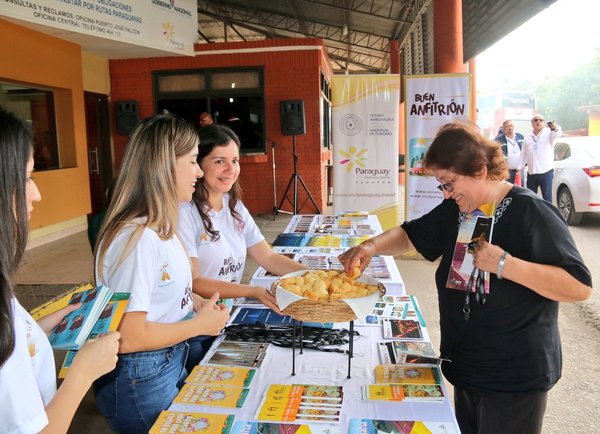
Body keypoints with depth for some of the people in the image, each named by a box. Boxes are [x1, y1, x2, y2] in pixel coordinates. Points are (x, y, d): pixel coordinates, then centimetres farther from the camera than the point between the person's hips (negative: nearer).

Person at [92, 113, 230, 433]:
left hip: (172, 362, 9)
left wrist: (197, 303, -1)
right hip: (141, 381, -9)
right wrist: (200, 324, -17)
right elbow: (129, 337, -27)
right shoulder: (137, 238, -27)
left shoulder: (160, 228, 2)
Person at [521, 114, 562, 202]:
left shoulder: (549, 132, -1)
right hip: (531, 172, 5)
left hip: (546, 171, -5)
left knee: (547, 197, -3)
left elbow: (557, 134, -25)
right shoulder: (528, 137, 14)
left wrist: (556, 128, -48)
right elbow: (524, 155, 17)